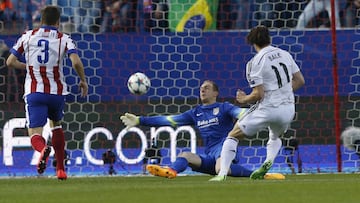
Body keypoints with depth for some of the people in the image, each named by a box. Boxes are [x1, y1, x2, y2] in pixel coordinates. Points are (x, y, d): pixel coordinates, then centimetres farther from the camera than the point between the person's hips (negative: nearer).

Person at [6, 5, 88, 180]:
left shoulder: (27, 36, 8)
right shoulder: (63, 39, 2)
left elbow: (10, 62, 10)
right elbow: (76, 62, -13)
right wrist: (83, 81, 4)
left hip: (34, 92, -1)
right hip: (57, 91, 1)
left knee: (35, 134, -4)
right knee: (56, 125, 28)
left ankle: (43, 149, -42)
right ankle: (60, 169, 23)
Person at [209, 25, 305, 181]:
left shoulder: (255, 62, -10)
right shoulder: (285, 54, 8)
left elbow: (259, 94, -14)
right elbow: (300, 81, 12)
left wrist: (243, 99, 5)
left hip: (268, 108, -5)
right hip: (288, 108, 5)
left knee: (233, 136, 9)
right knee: (275, 137, 34)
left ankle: (222, 174, -6)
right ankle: (268, 161, 2)